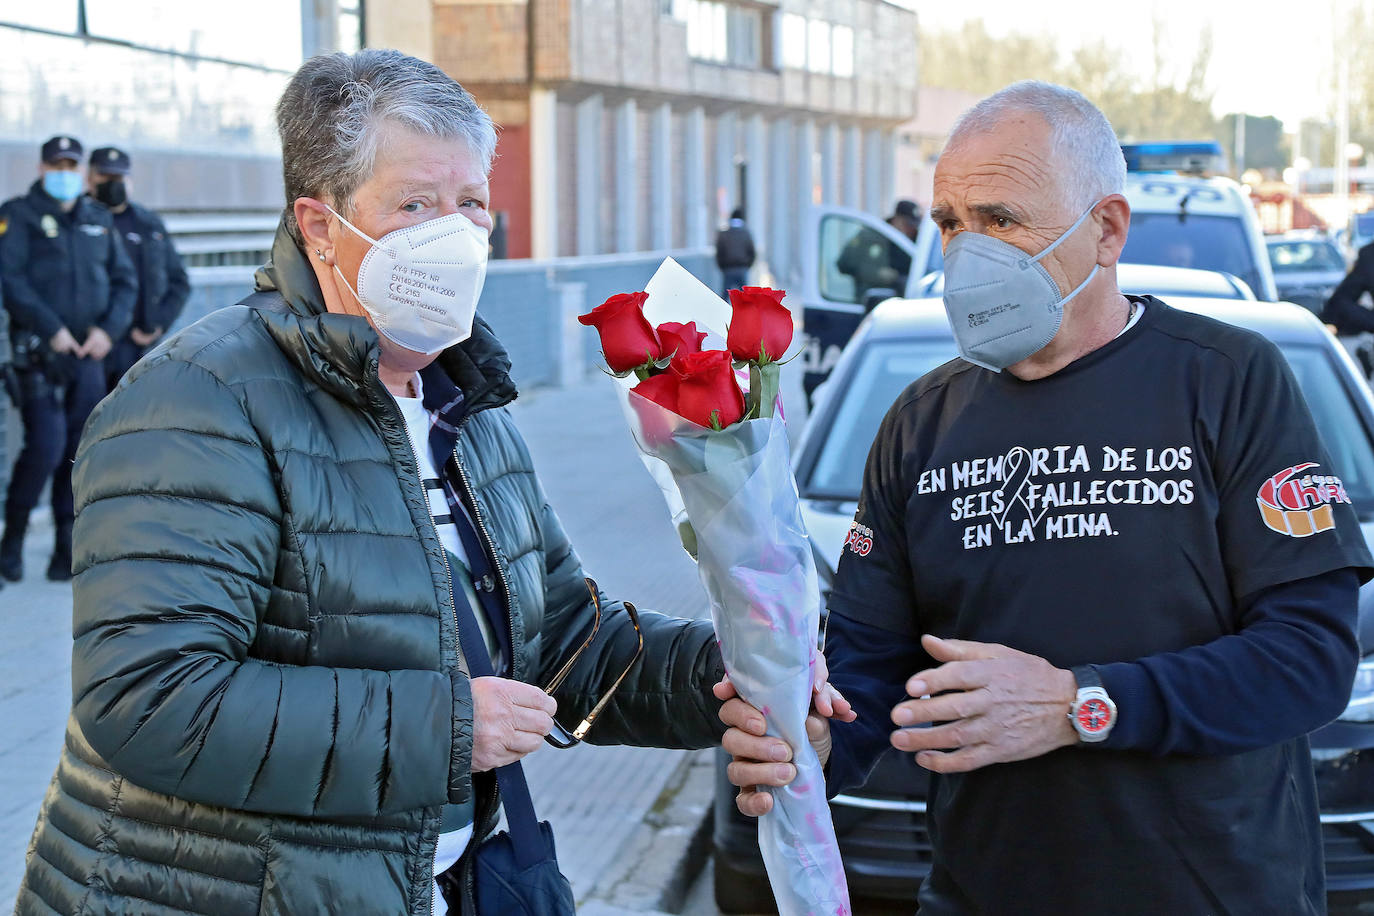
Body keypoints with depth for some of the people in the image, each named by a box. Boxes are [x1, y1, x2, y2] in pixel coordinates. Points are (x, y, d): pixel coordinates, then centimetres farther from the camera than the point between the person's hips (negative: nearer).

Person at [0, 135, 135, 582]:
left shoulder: (99, 220, 15)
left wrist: (108, 328, -4)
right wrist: (52, 329, -16)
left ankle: (67, 553, 12)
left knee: (79, 453, 4)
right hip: (39, 355, -5)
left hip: (90, 352, 5)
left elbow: (125, 280, 12)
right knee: (45, 446, -13)